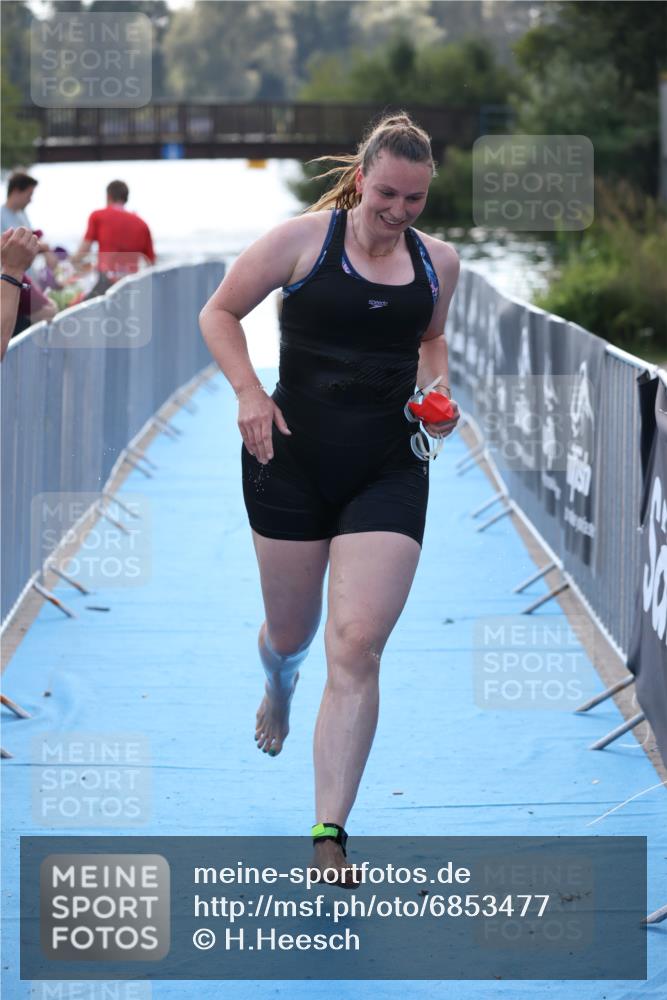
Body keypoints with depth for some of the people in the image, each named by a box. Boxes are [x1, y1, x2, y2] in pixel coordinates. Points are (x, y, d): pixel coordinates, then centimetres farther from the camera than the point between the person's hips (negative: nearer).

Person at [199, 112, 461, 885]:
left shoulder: (438, 262, 5)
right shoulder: (304, 239, -6)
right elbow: (219, 312, 2)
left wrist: (437, 392, 6)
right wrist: (248, 392, -13)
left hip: (389, 470, 1)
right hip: (293, 459, -1)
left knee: (356, 648, -12)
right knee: (291, 635, 14)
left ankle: (329, 833, -11)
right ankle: (278, 691, 56)